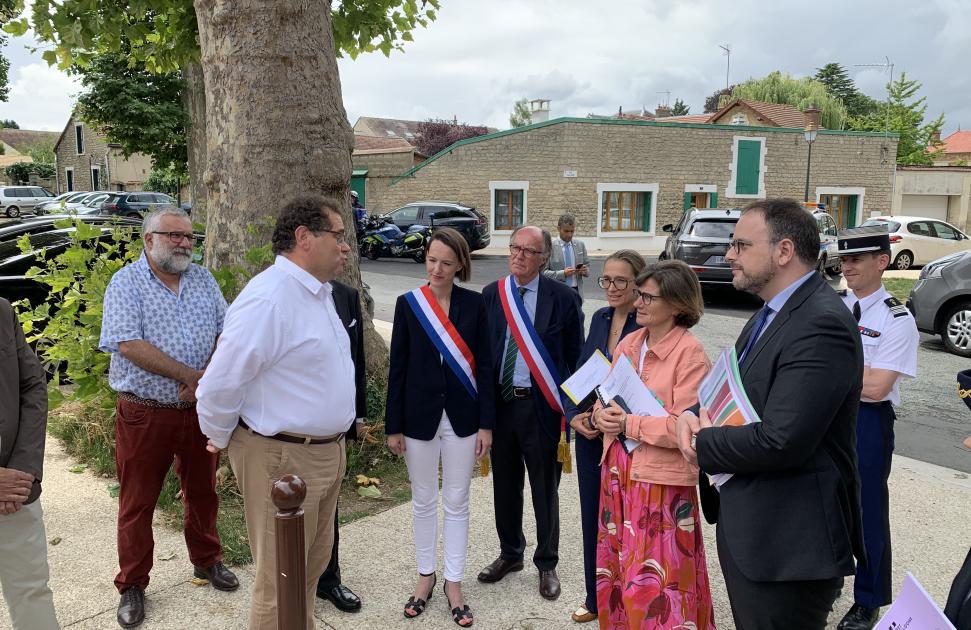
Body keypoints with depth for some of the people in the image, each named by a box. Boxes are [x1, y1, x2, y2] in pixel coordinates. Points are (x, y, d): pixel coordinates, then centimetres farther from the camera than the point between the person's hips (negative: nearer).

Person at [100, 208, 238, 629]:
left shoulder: (203, 279, 7)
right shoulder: (126, 283, -7)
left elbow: (227, 333, 2)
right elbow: (129, 346, -18)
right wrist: (191, 376, -18)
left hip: (200, 409, 4)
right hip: (144, 413, -4)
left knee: (202, 491, 17)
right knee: (137, 503, 9)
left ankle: (207, 561, 37)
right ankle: (132, 586, 25)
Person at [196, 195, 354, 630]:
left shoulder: (319, 293, 9)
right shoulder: (268, 299, -23)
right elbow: (220, 383, -20)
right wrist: (220, 439, -5)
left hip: (327, 450, 9)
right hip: (282, 458, -9)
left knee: (312, 565, 24)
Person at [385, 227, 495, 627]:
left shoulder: (474, 305, -3)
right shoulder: (408, 304, -3)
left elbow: (484, 366, -2)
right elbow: (398, 368, -2)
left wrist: (486, 423, -4)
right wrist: (393, 425, -2)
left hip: (461, 416, 0)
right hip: (419, 416, 0)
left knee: (456, 502, 10)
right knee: (423, 501, 13)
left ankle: (453, 582, 25)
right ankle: (425, 576, 31)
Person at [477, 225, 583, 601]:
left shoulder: (563, 298, -7)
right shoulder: (491, 295, 3)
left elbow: (575, 357, -4)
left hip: (540, 406, -3)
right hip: (499, 402, 3)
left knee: (545, 491, 10)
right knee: (505, 486, 17)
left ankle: (546, 564, 30)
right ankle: (510, 553, 38)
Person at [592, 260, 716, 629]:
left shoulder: (690, 353, -15)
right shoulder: (629, 343, 6)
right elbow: (607, 396, 12)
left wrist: (628, 424, -18)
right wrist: (601, 414, -10)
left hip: (661, 477, -7)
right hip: (618, 468, 7)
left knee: (654, 579, 2)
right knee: (618, 567, 19)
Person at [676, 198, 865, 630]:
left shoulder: (821, 324, -23)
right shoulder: (772, 313, 10)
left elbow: (780, 442, -29)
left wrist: (703, 445, -12)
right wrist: (693, 415, -4)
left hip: (788, 542, -9)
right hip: (748, 529, 10)